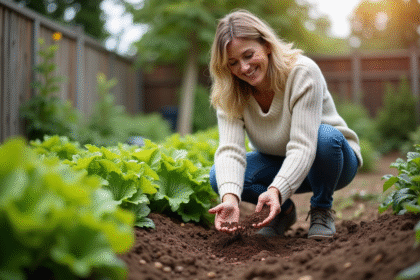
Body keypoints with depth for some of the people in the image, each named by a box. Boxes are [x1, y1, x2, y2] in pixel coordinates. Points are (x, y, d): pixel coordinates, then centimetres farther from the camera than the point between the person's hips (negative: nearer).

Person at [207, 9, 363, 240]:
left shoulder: (302, 72, -27)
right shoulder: (228, 93, -15)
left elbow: (302, 147, -35)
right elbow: (229, 149, -28)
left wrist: (275, 190, -51)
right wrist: (230, 198, -47)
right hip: (276, 163, 4)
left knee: (326, 136, -38)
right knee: (218, 176, -22)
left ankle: (322, 210, -9)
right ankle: (284, 210, 5)